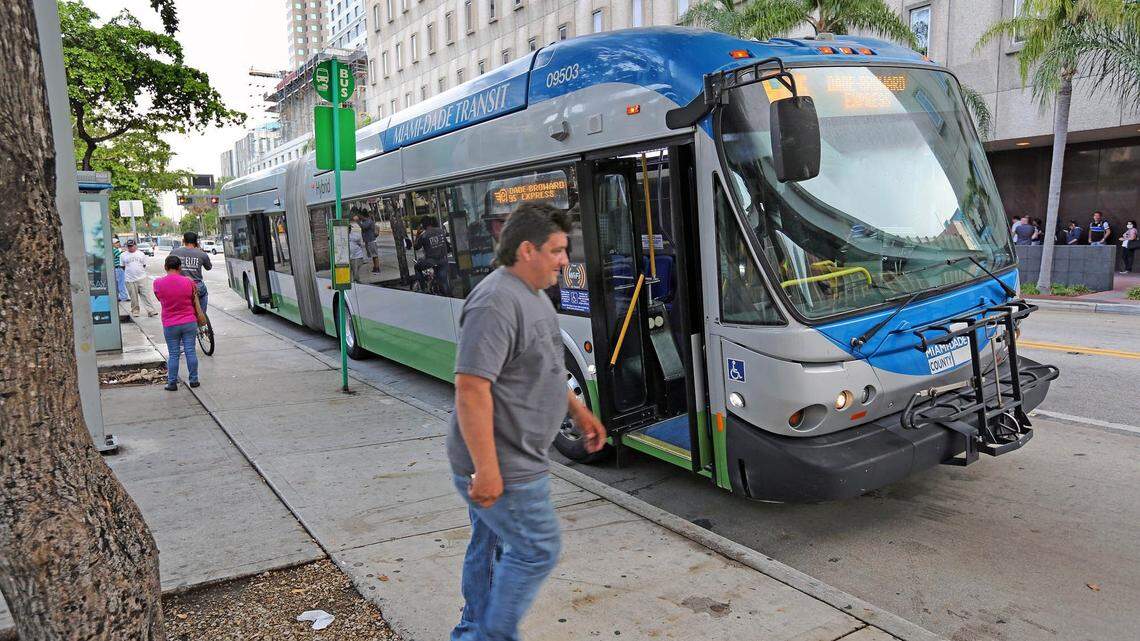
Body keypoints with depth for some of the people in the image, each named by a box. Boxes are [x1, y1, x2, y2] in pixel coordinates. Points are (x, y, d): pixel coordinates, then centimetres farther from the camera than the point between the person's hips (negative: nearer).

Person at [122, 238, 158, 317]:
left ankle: (151, 311, -4)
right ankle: (135, 311, 17)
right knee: (133, 297, 4)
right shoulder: (124, 255, 6)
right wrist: (129, 272, 7)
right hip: (130, 280, 0)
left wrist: (141, 272, 7)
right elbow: (123, 267, 13)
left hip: (142, 278, 0)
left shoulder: (141, 254, 7)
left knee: (146, 295, -3)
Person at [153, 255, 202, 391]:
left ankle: (172, 384, 11)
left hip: (170, 325, 0)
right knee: (190, 352, 7)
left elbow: (159, 299, 10)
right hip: (189, 323, 0)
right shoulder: (188, 281, -8)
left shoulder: (158, 283, -8)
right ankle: (194, 380, 13)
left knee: (173, 355, 7)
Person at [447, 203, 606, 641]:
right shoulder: (497, 303, -25)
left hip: (513, 459, 10)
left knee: (492, 547, 21)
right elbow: (471, 388, -29)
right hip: (502, 467, -10)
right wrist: (486, 469, -27)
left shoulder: (532, 296, 10)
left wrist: (578, 411, 20)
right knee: (537, 551, 1)